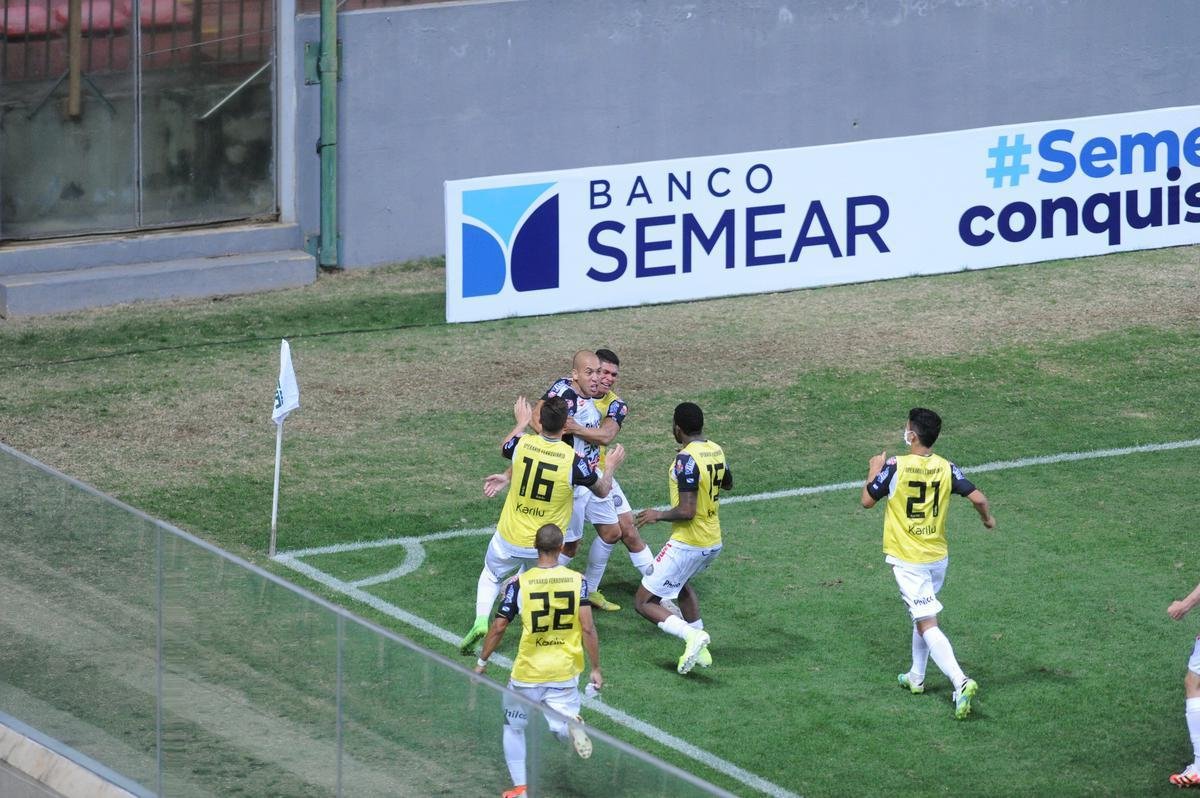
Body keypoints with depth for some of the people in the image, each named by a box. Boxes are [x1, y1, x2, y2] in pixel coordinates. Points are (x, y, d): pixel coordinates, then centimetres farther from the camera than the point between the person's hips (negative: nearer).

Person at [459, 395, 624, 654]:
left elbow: (504, 448, 15)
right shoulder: (573, 460, -20)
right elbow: (602, 490, -1)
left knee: (491, 575, 24)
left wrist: (521, 422, 31)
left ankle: (481, 620, 5)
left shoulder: (522, 444, -14)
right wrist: (611, 466, 18)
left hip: (509, 540, 1)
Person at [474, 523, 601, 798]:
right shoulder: (577, 580, -5)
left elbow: (498, 628, -5)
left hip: (528, 674, -1)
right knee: (562, 728, 12)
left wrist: (482, 662, 10)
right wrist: (596, 669, 2)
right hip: (565, 674, 1)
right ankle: (571, 724, -25)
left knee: (513, 728, 20)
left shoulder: (519, 584, -9)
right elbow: (588, 628, -7)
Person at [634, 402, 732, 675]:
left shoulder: (686, 460, -22)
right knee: (680, 582, 36)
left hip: (688, 544, -9)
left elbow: (686, 511, -26)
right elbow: (728, 484, 25)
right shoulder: (716, 451, 4)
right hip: (713, 543, 9)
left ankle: (692, 635, -21)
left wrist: (658, 515, -10)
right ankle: (700, 651, 31)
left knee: (644, 603, -2)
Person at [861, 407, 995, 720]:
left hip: (907, 561, -5)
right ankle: (916, 677, 39)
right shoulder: (946, 469, -4)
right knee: (922, 615, 27)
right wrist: (987, 518, 13)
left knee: (927, 624, -9)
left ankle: (960, 682, -25)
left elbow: (867, 500, -5)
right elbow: (978, 497, -9)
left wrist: (874, 471, 12)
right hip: (938, 557, 5)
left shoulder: (894, 467, -16)